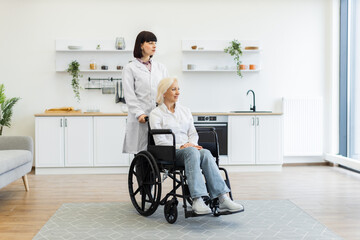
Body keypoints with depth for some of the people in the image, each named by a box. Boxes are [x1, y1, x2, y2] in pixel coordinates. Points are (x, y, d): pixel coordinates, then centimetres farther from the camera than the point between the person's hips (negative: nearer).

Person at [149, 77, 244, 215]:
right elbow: (160, 141, -5)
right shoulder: (156, 114, 4)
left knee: (205, 153, -32)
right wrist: (181, 146, -17)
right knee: (192, 152, -38)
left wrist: (190, 144, -7)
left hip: (189, 149, 4)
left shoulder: (185, 111, 21)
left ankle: (223, 199, -42)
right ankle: (197, 200, -48)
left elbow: (193, 134, 16)